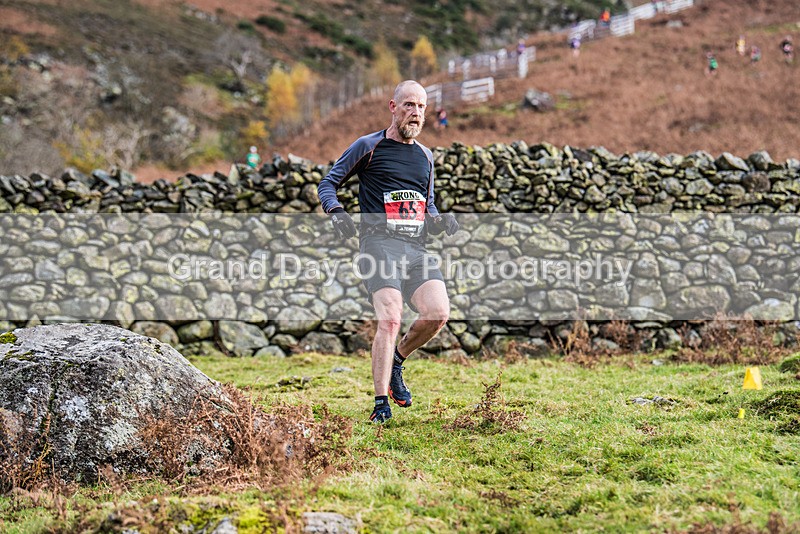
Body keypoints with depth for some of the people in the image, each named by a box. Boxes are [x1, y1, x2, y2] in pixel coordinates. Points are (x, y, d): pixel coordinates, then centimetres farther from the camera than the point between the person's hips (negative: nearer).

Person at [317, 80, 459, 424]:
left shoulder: (425, 156, 22)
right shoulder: (368, 147, 5)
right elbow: (328, 183, 9)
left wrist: (439, 221, 10)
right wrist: (336, 212, -10)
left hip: (416, 247, 5)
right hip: (379, 243, -5)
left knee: (438, 313, -14)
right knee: (390, 319, -20)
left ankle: (395, 362, 14)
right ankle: (381, 403, -13)